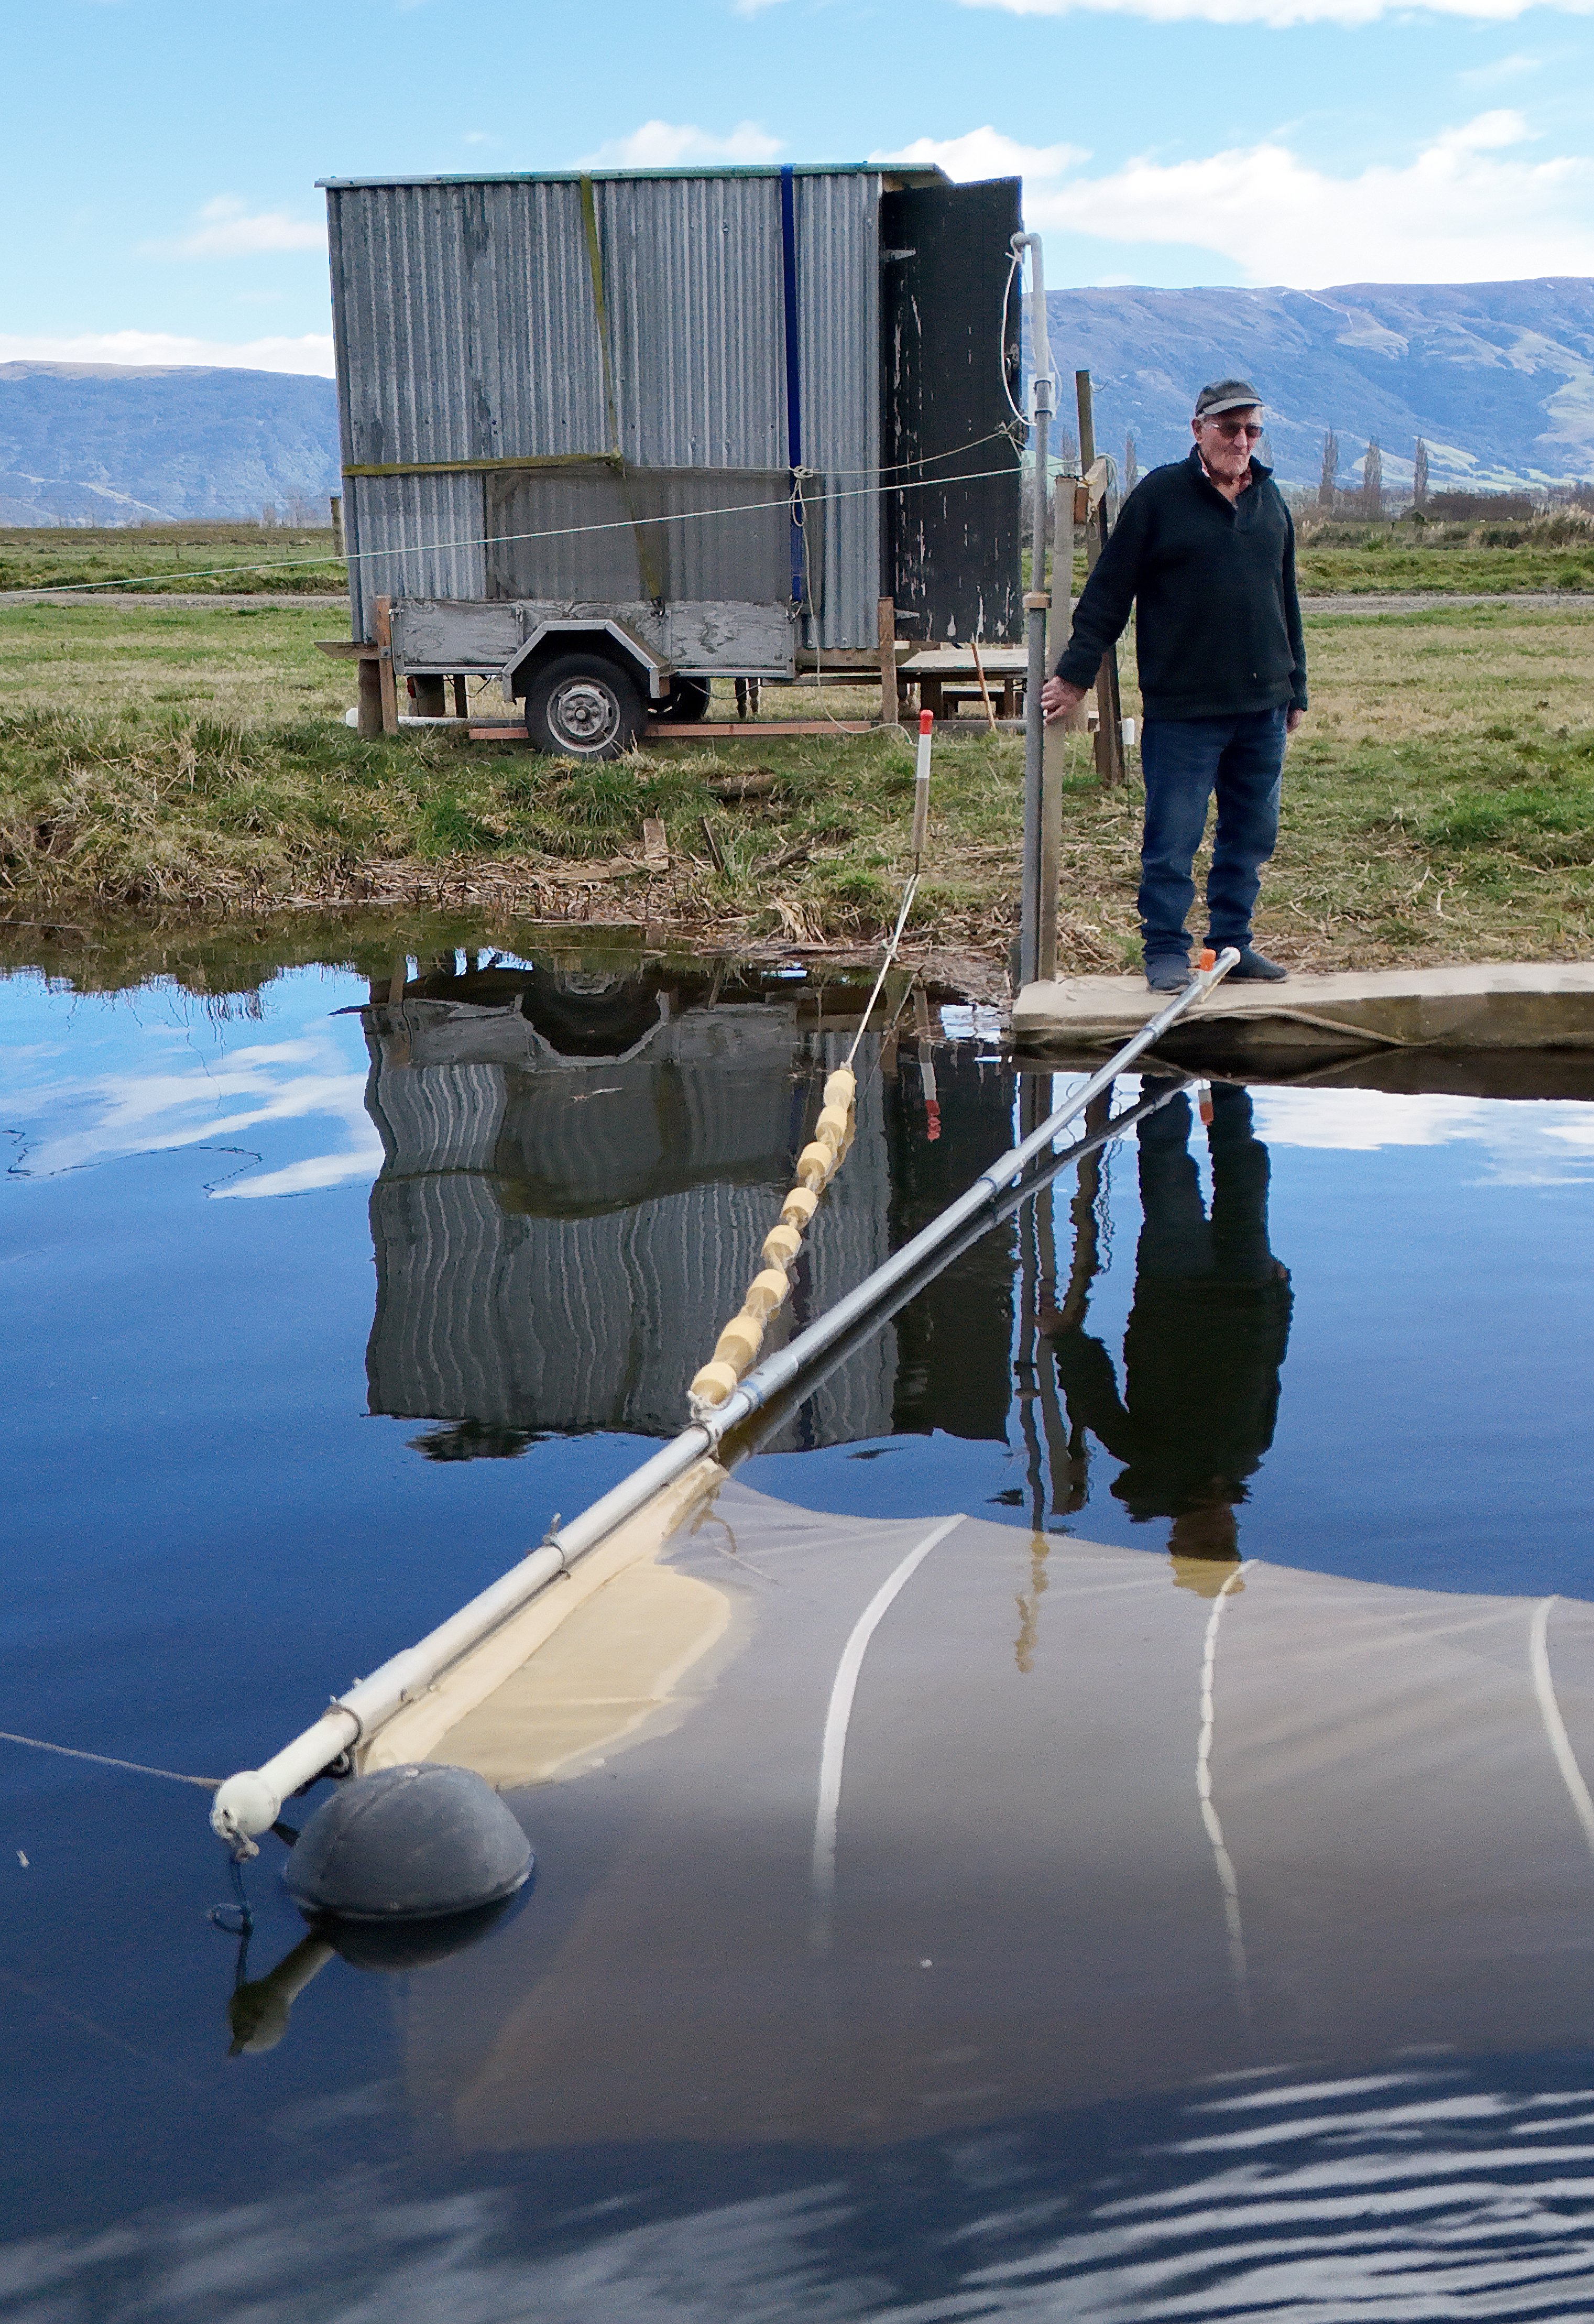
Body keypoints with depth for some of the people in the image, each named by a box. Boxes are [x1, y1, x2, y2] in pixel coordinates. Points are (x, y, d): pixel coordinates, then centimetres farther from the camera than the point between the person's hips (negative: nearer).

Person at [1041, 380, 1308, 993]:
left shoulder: (1270, 500, 13)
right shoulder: (1159, 497, -3)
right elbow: (1108, 592, -1)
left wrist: (1296, 689, 21)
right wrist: (1077, 673, -3)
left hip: (1262, 708, 5)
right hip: (1182, 710, -5)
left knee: (1252, 835, 10)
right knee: (1172, 840, -3)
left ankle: (1232, 942, 21)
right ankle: (1165, 952, 7)